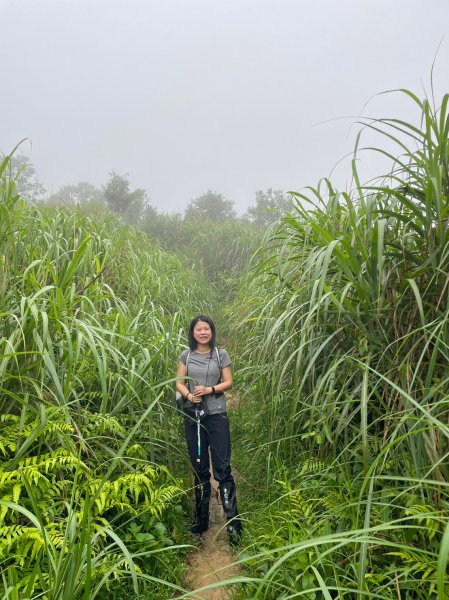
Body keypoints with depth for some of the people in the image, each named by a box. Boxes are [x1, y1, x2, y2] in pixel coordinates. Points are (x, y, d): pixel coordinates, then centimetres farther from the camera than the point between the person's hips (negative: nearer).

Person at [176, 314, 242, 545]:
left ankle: (233, 522, -2)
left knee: (222, 467, -6)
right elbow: (179, 382, 5)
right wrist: (188, 395, -15)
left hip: (216, 414, -2)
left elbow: (228, 382, 1)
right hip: (192, 415, 3)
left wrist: (210, 389, -15)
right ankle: (201, 518, 23)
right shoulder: (186, 355, 7)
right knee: (199, 468, 11)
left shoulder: (221, 354, 2)